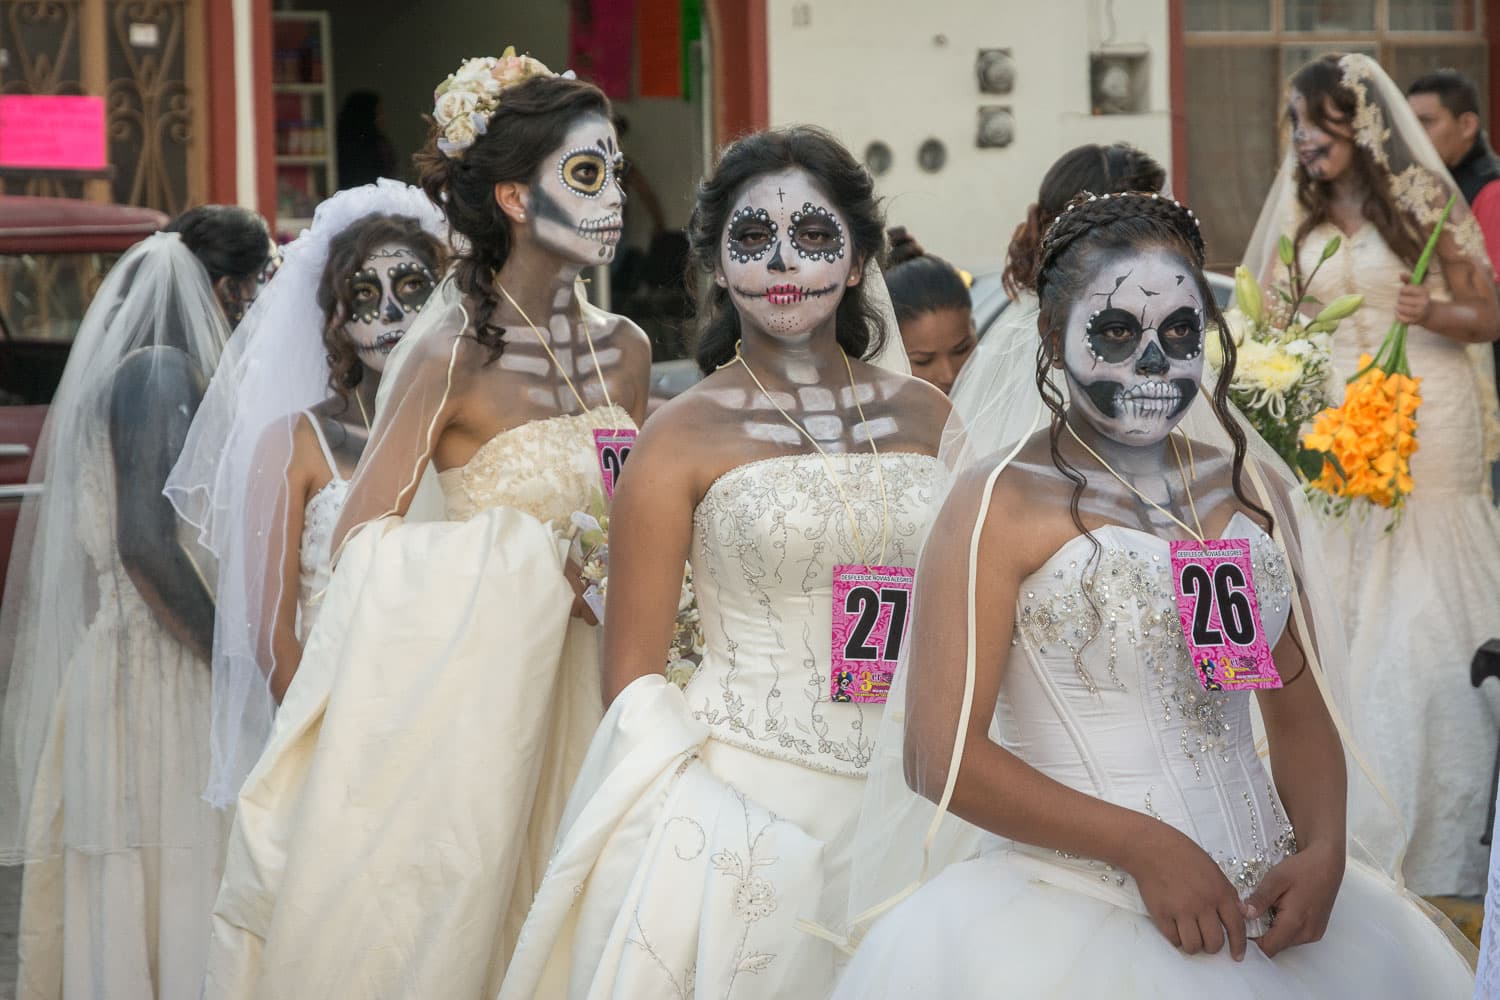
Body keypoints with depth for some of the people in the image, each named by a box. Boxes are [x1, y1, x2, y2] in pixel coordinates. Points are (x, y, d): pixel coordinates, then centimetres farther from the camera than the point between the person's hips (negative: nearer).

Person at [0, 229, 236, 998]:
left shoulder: (87, 387, 17)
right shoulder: (163, 373, -9)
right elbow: (146, 542, -18)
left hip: (98, 664, 9)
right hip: (161, 669, -9)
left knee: (111, 892, 8)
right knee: (173, 886, -8)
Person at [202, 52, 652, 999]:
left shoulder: (624, 352, 6)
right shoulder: (454, 360, -12)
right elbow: (362, 543, -13)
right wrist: (537, 565, -18)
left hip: (584, 685, 5)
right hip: (473, 684, -5)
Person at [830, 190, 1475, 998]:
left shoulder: (1251, 490, 12)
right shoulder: (1002, 501, -4)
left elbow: (1300, 716, 15)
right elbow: (940, 754, -10)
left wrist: (1324, 853, -4)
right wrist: (1145, 847, -15)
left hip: (1264, 898, 5)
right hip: (1074, 912, -5)